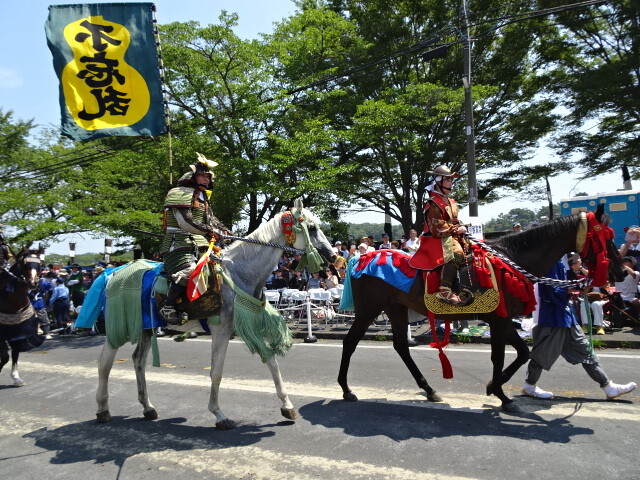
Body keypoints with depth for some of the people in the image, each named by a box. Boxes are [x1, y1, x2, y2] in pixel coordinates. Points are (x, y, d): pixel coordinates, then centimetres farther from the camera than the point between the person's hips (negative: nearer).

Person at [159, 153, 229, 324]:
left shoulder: (202, 197, 24)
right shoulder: (180, 193, -6)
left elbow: (211, 219, 26)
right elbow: (185, 223, -17)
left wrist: (224, 231, 7)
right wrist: (210, 231, -16)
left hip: (199, 245, 10)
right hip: (179, 244, -10)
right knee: (188, 271, -31)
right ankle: (168, 307, -18)